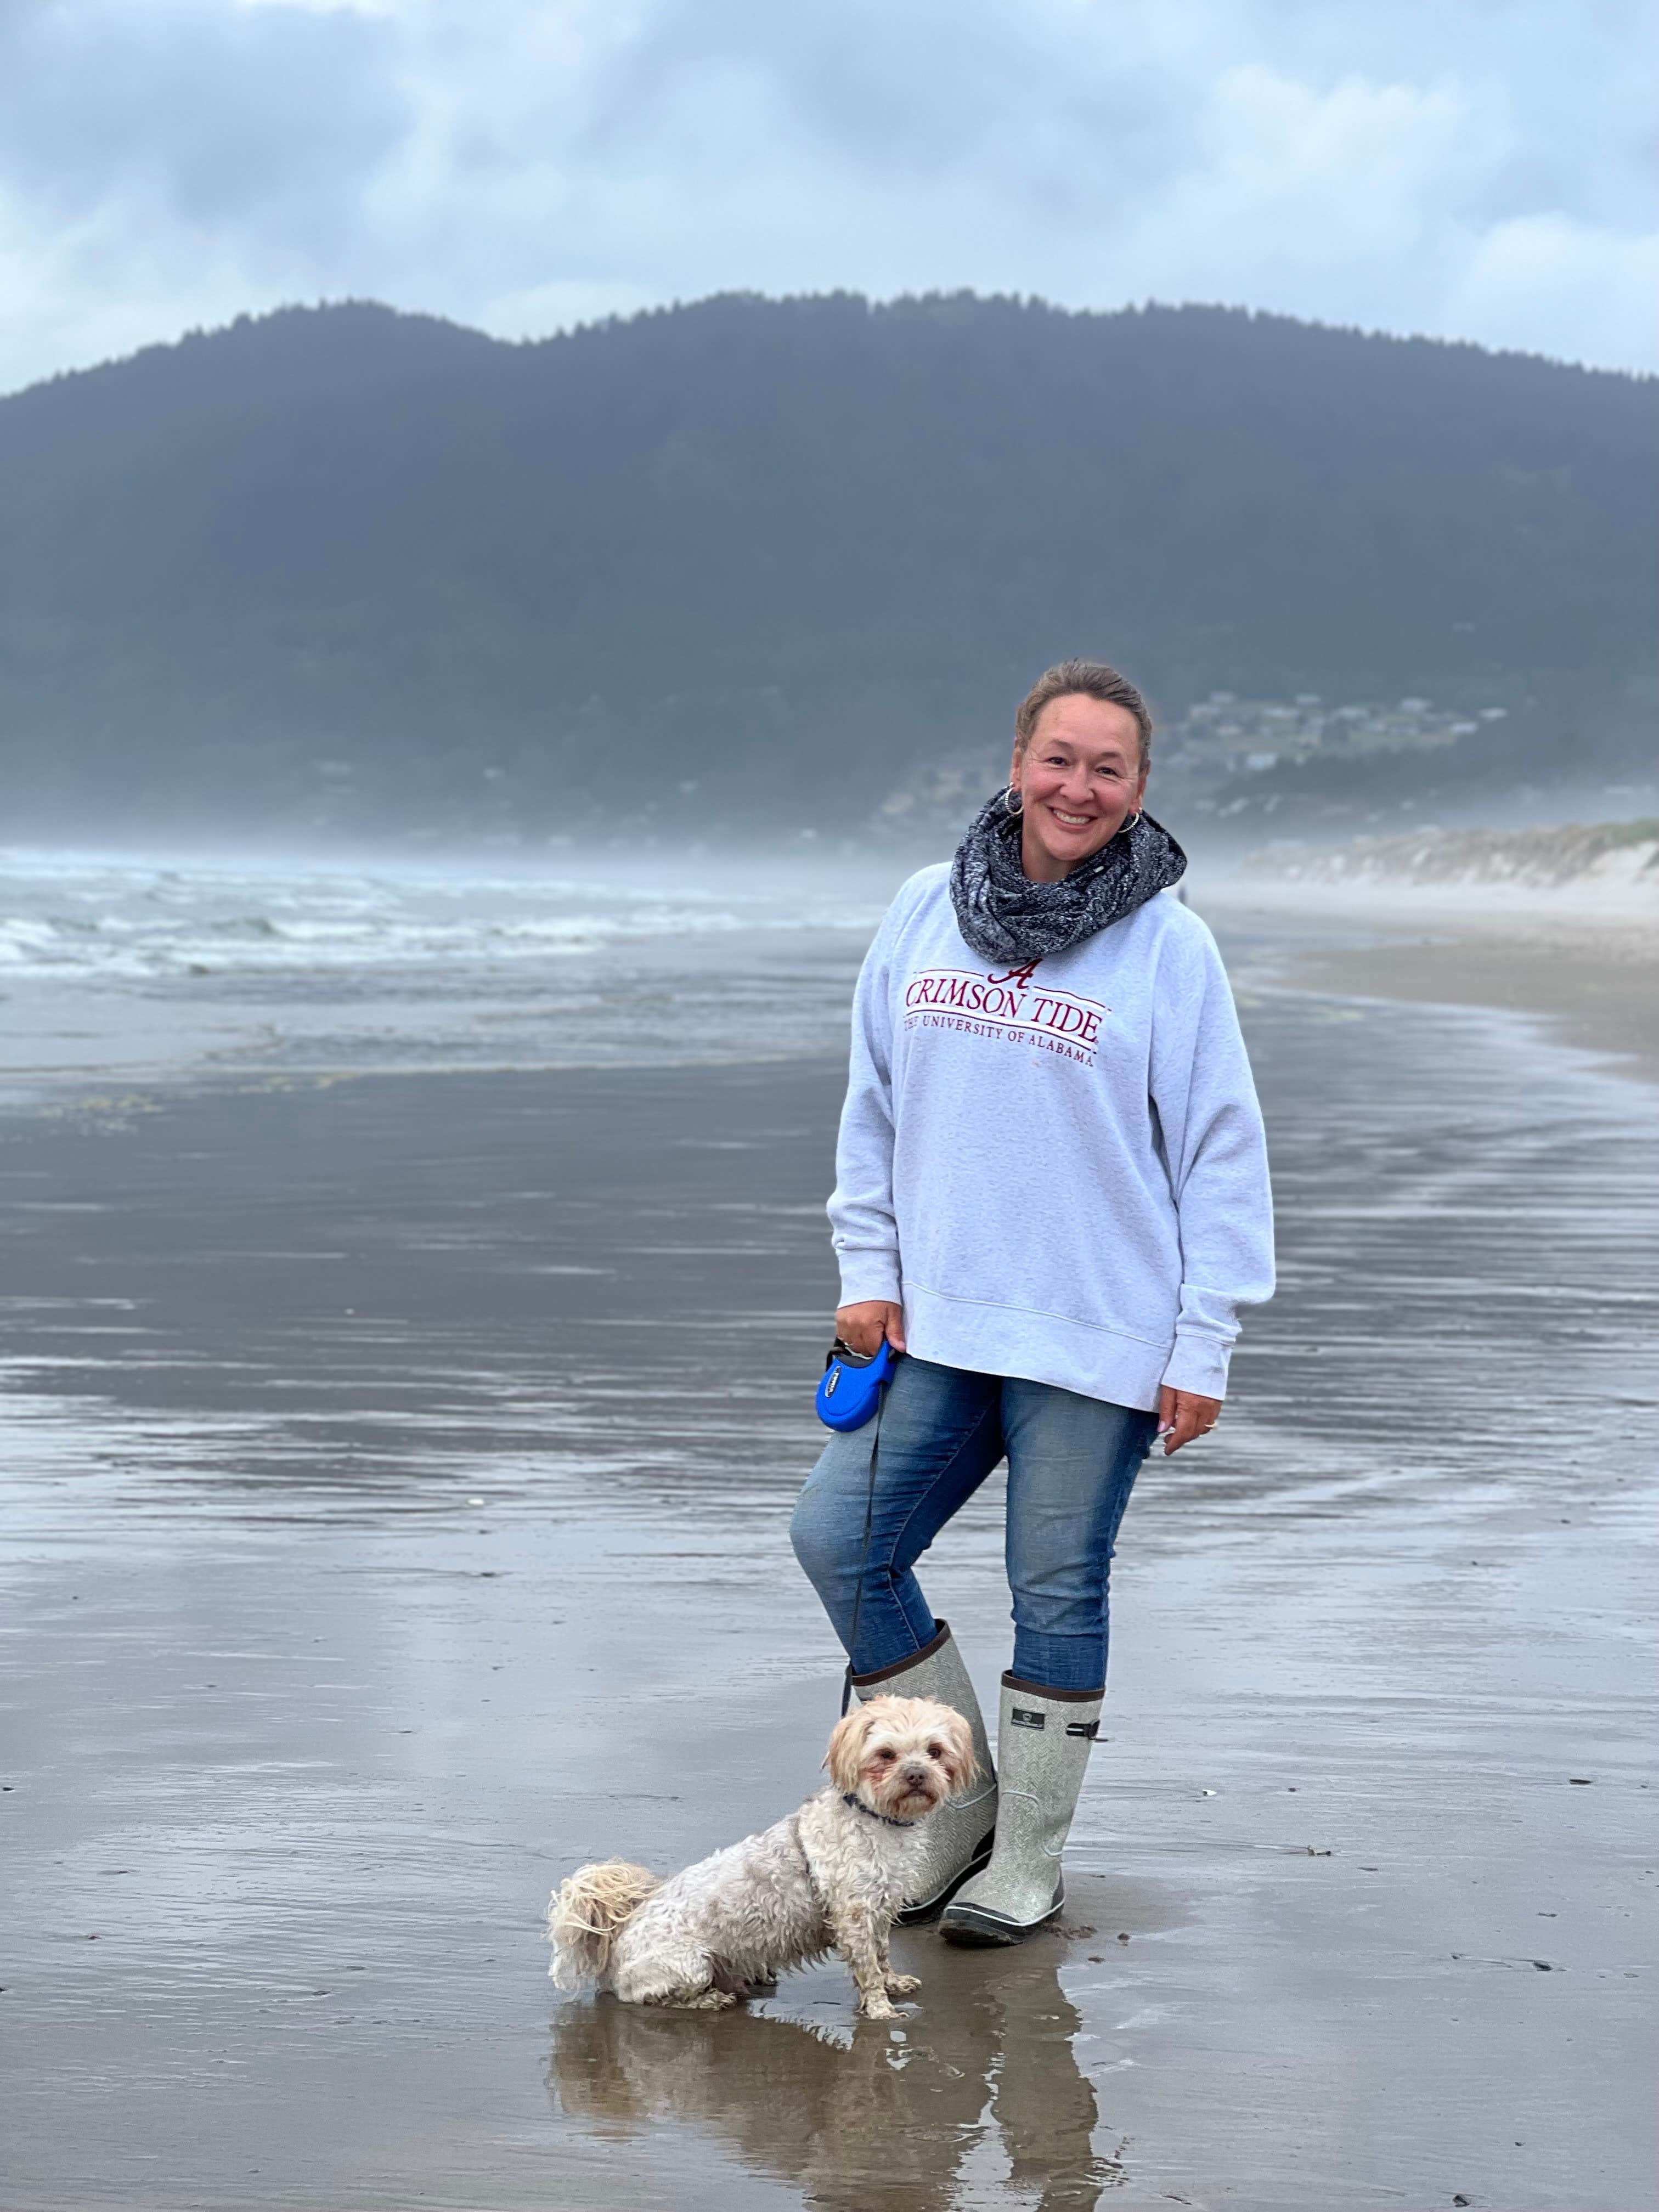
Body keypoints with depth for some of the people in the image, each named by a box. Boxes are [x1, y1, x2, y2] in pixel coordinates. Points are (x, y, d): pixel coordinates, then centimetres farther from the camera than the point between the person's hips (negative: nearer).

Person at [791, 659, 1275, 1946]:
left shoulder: (1169, 945, -5)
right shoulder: (928, 911, 6)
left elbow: (1224, 1154, -4)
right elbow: (873, 1105, 14)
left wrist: (1202, 1347, -8)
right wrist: (868, 1270, 6)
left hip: (1098, 1343, -4)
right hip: (936, 1327, 4)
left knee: (1057, 1592, 3)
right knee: (840, 1540, 0)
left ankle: (1029, 1864, 19)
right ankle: (961, 1807, 17)